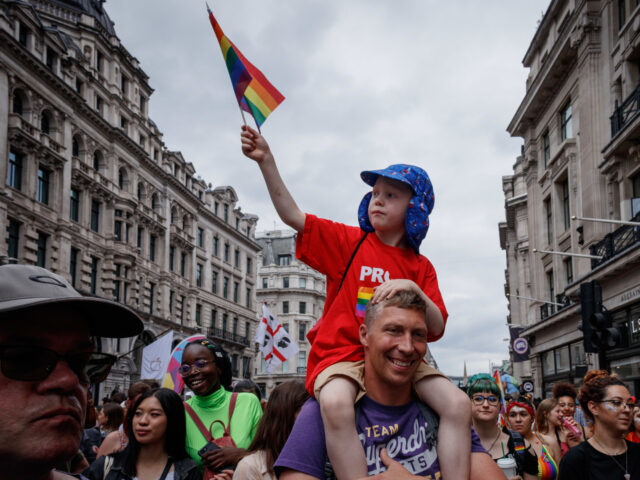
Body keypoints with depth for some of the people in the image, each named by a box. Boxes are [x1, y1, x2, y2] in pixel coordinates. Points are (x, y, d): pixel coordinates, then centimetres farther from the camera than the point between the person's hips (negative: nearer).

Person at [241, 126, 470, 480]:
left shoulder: (421, 268, 9)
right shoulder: (350, 242, 7)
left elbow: (436, 330, 0)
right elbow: (293, 216, -1)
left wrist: (413, 289, -18)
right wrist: (266, 160, -9)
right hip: (343, 354, -2)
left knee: (458, 404, -19)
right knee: (336, 404, -36)